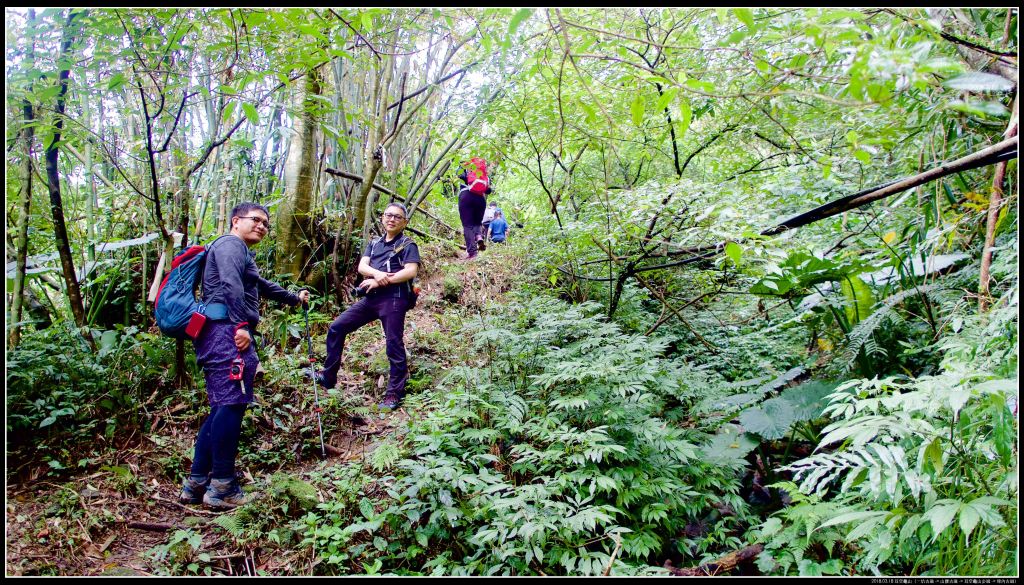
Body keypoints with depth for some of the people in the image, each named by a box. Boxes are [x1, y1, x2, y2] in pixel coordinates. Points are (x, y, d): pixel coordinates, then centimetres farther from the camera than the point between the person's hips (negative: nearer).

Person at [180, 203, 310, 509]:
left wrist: (294, 298, 59)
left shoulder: (243, 254, 31)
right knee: (231, 405, -11)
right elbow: (230, 284, -19)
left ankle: (196, 483, 15)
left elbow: (263, 286, 47)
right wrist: (241, 324, -24)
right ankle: (222, 487, -7)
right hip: (227, 332, -11)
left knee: (221, 409, 11)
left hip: (223, 335, 11)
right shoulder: (230, 243, -1)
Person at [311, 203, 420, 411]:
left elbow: (411, 271, -13)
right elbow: (362, 266, 6)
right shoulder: (374, 243, 19)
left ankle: (394, 394, 4)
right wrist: (377, 273, -17)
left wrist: (381, 281, -14)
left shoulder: (407, 245, 3)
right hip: (370, 298, 6)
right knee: (336, 327, 3)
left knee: (394, 344, -4)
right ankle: (328, 376, 14)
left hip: (394, 299, -6)